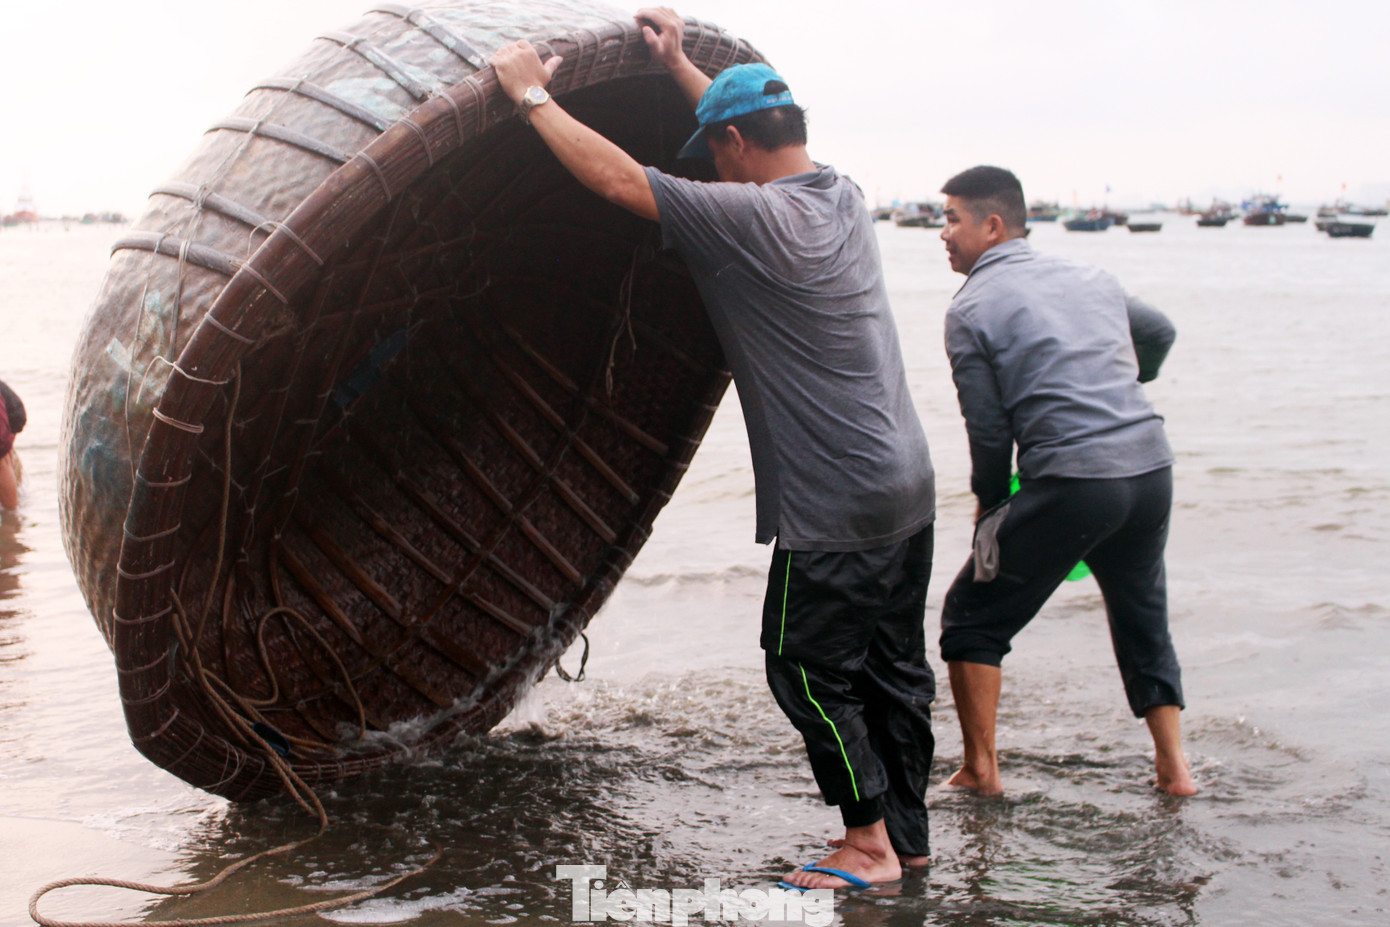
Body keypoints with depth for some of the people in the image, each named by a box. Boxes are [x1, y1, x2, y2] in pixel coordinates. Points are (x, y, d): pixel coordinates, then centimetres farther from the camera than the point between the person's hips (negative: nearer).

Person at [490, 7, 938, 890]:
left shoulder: (753, 220, -18)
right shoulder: (842, 195, 7)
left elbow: (614, 177, -14)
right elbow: (763, 129, 28)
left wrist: (533, 95, -2)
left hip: (838, 508, -9)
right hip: (907, 485, 9)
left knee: (809, 670, 4)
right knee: (893, 666, 15)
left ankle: (870, 842, 12)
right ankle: (905, 833, 25)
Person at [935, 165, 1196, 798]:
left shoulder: (972, 308, -1)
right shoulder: (1088, 278, 17)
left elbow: (988, 428, -3)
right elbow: (1159, 332, 34)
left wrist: (991, 504, 13)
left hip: (1070, 482, -6)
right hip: (1151, 466, 6)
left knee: (973, 618, 10)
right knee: (1143, 619, 26)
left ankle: (981, 770, 12)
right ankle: (1173, 766, 25)